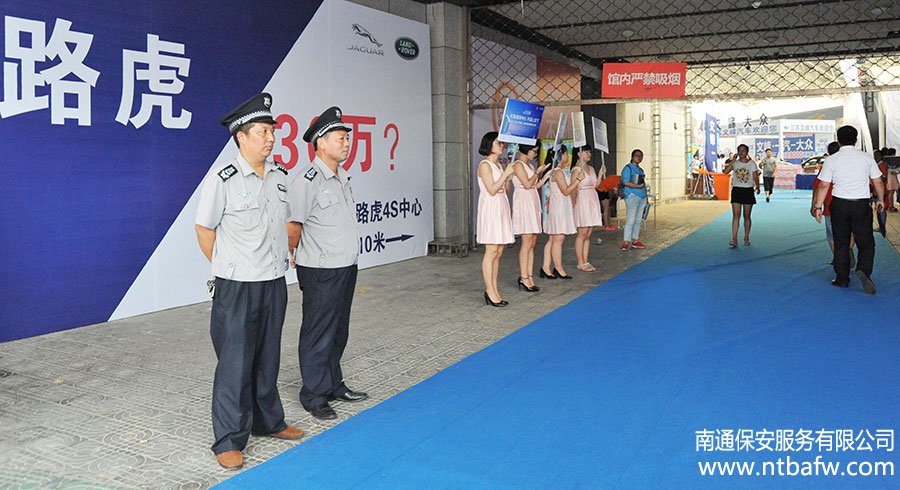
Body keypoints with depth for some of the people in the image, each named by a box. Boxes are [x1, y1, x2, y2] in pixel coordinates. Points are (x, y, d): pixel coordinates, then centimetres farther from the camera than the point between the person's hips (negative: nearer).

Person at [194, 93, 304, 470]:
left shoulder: (280, 176, 6)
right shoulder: (223, 178, -12)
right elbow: (204, 229, -4)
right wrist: (227, 268, 3)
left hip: (275, 283, 6)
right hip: (237, 287, -6)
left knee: (268, 359, 18)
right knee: (235, 363, 1)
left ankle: (268, 421, 34)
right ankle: (229, 440, 14)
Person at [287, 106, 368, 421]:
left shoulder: (343, 176, 12)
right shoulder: (308, 180, -16)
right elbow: (292, 226, -13)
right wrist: (294, 258, 0)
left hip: (346, 267, 8)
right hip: (321, 273, -8)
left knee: (338, 333, 18)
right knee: (319, 336, 3)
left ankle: (334, 386, 32)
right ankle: (314, 397, 16)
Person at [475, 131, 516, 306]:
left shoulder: (498, 165, 17)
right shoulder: (485, 165, -9)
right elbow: (492, 190, -16)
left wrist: (508, 176, 7)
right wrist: (506, 173, -14)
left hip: (501, 209, 9)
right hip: (490, 208, -9)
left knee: (498, 252, 7)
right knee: (491, 252, -8)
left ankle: (493, 290, 12)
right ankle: (491, 293, -5)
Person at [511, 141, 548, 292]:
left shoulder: (529, 165, 19)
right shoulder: (518, 164, -8)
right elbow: (527, 184, -14)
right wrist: (538, 172, -6)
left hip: (532, 203, 9)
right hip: (523, 202, -9)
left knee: (532, 242, 5)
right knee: (527, 242, -9)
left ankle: (529, 277, 6)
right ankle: (524, 278, -5)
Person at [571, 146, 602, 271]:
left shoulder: (591, 168, 14)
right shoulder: (576, 169, -9)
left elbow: (595, 185, 15)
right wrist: (579, 179, -29)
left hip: (592, 201, 8)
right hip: (582, 201, -8)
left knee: (588, 234, 8)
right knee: (582, 234, -5)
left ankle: (585, 261, 13)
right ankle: (580, 263, 1)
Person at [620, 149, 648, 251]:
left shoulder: (640, 170, 19)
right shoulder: (628, 168, -5)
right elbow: (626, 182, -15)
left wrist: (646, 196, 15)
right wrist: (639, 186, -21)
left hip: (642, 196, 8)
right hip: (632, 196, -8)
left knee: (638, 220, 8)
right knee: (630, 219, -11)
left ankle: (635, 241, 14)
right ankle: (625, 242, -9)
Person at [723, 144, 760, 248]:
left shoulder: (752, 163, 2)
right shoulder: (735, 163, 3)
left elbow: (755, 177, 0)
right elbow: (725, 171, -13)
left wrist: (757, 187, -10)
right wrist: (733, 160, -14)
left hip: (748, 191, 0)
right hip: (736, 190, 0)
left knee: (746, 216, 8)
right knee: (736, 215, -7)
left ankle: (746, 238, 21)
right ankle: (734, 239, -11)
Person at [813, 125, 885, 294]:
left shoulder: (831, 160, -3)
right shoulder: (867, 158, 0)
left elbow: (823, 186, -5)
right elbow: (878, 182, 6)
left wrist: (818, 206, 2)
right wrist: (880, 200, 21)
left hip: (839, 204, 1)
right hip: (862, 205, 0)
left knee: (841, 243, 11)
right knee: (866, 242, 8)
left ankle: (842, 279, 15)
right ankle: (863, 270, -16)